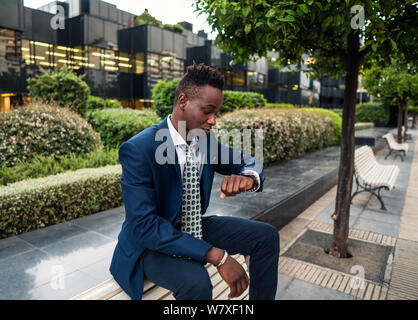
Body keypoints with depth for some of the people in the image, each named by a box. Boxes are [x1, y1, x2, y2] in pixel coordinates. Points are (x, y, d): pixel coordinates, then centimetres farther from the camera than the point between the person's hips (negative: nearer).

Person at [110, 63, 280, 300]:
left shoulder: (207, 139, -5)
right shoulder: (138, 150, -25)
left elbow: (249, 162, 7)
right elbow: (144, 224, -30)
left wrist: (248, 178, -21)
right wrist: (217, 256, -35)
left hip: (195, 228, 7)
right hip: (151, 242, -6)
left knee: (267, 236, -2)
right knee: (196, 281, -35)